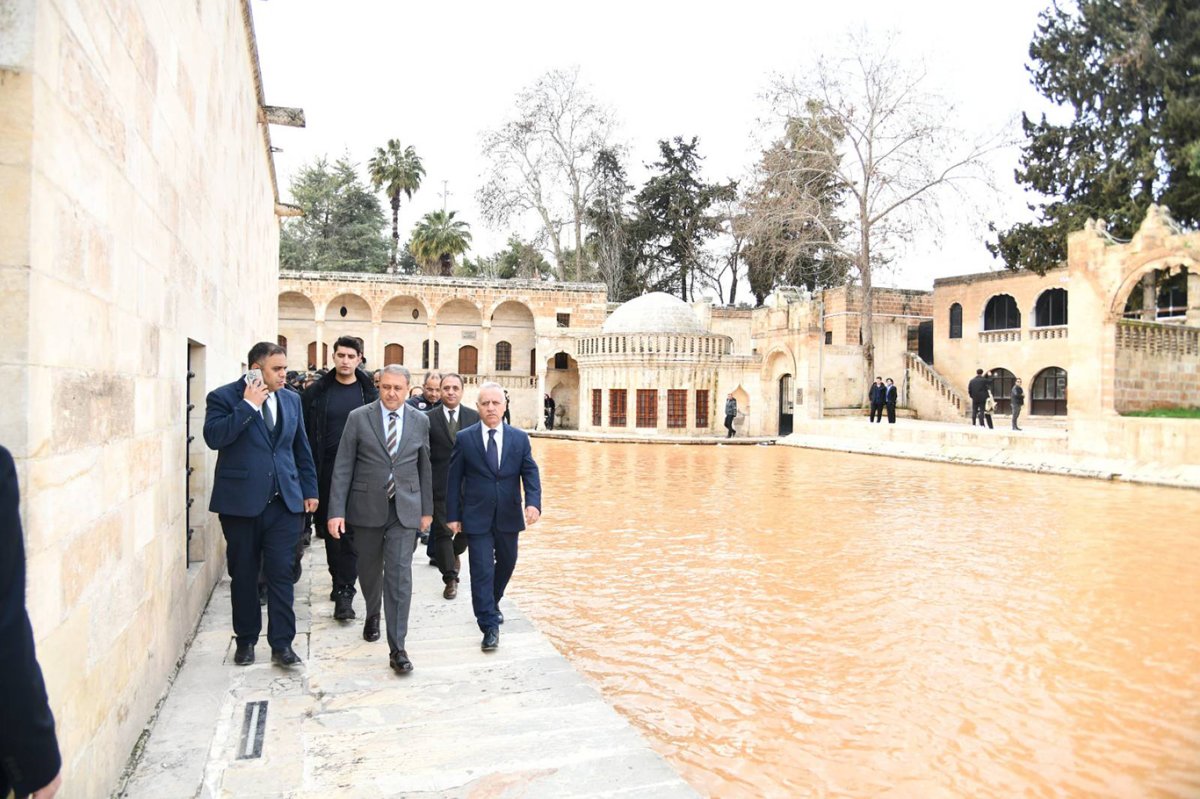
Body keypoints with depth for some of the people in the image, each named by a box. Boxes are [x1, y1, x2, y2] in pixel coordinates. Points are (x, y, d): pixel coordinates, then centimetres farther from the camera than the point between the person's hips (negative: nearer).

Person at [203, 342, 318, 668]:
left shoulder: (291, 400, 10)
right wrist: (249, 405, -19)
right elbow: (214, 437, -20)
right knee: (243, 575, 10)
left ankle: (282, 643, 8)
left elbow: (301, 448, 16)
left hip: (284, 501, 2)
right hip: (241, 502, -2)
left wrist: (309, 489, 13)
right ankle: (246, 640, 25)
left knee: (281, 573, 0)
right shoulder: (224, 397, -3)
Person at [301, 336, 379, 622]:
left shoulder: (370, 393, 1)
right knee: (330, 528, 12)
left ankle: (345, 592, -1)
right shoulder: (317, 392, 3)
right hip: (326, 472, 2)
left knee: (351, 531, -4)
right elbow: (306, 434, 2)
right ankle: (339, 581, 29)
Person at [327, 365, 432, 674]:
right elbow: (343, 467, -4)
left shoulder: (420, 421, 3)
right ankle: (373, 614, 46)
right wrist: (336, 510, -10)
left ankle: (397, 648, -1)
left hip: (404, 509, 0)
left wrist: (427, 509, 11)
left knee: (399, 575, -6)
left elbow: (424, 467, 10)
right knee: (369, 570, 16)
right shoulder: (358, 417, -3)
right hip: (367, 507, 0)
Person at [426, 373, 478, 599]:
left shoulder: (474, 417, 4)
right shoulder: (429, 418, -2)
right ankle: (450, 579, 11)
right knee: (442, 531, 2)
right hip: (440, 485, -2)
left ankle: (455, 552, 42)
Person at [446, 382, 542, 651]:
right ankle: (489, 626, 3)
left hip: (508, 517, 3)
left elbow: (530, 473, -3)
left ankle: (492, 604, 43)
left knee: (506, 564, 18)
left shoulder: (520, 438, 2)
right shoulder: (464, 439, -3)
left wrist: (533, 502, -20)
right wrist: (453, 515, -3)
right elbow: (453, 479, 0)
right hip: (477, 518, -3)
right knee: (482, 571, -4)